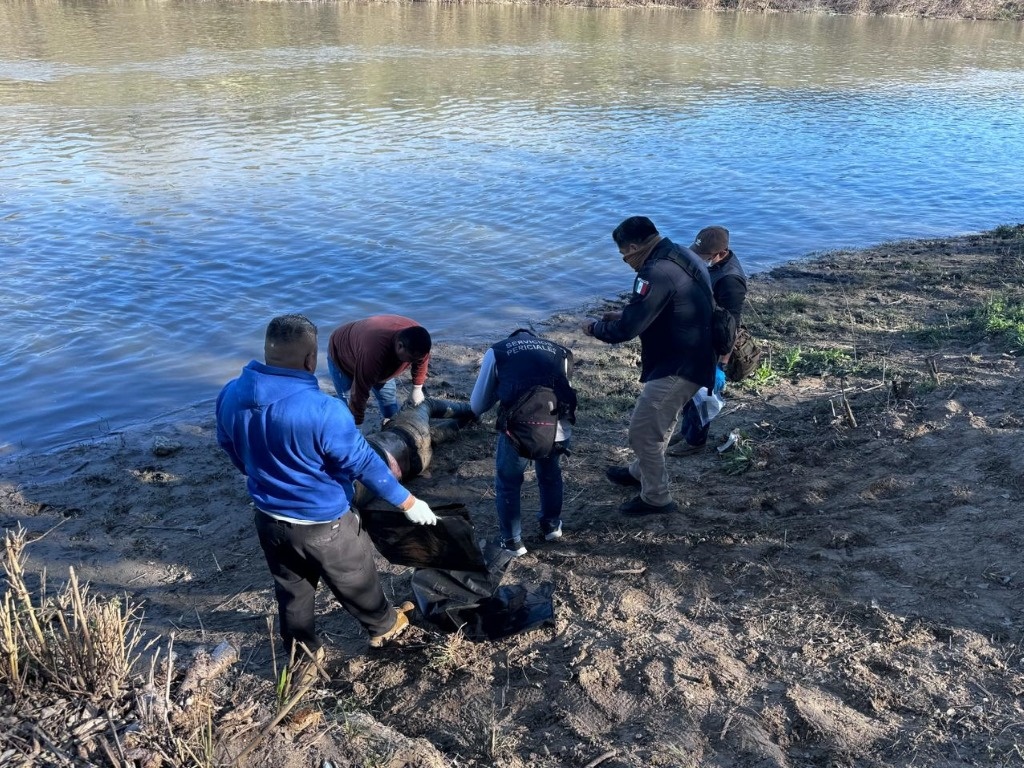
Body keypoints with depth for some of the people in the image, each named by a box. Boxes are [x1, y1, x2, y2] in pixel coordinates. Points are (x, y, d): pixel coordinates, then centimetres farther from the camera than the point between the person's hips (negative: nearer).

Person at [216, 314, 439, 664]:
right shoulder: (322, 411, -34)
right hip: (323, 525, -5)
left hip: (268, 518, 5)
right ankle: (384, 626, 50)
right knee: (355, 582, 24)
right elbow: (365, 464, -22)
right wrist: (409, 503, -7)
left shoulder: (230, 396, -14)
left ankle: (301, 651, 49)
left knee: (291, 589, 28)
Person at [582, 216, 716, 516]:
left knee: (643, 431, 0)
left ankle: (656, 498, 13)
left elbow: (626, 330, -24)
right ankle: (640, 472, 45)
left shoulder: (656, 273, -26)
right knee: (659, 421, 26)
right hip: (689, 358, 10)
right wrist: (625, 313, 13)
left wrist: (595, 327, -5)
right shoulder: (680, 256, 7)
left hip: (677, 366, -10)